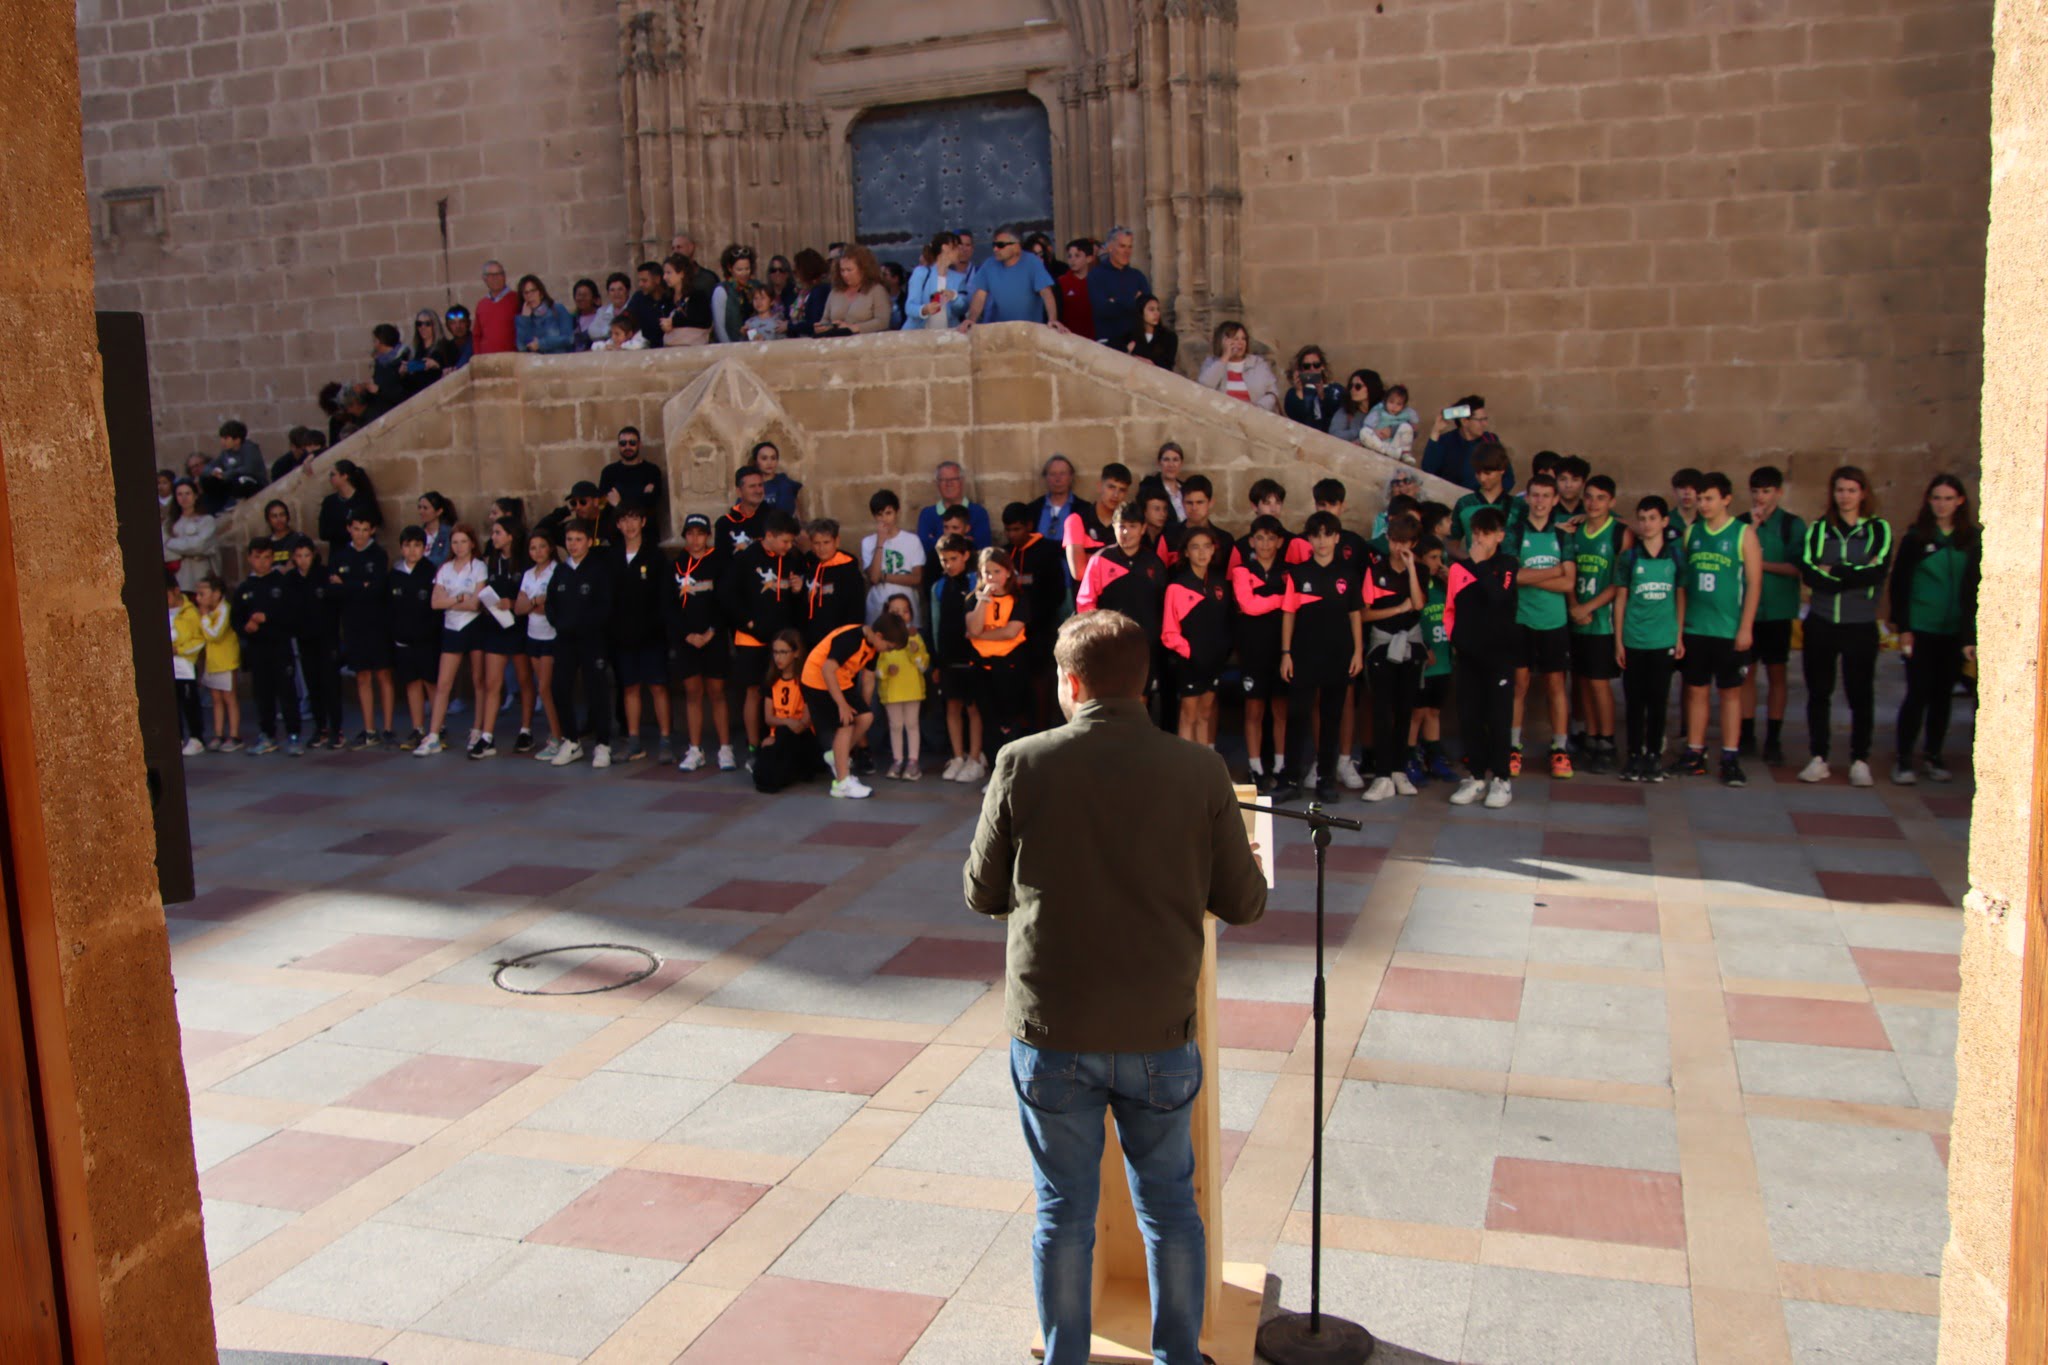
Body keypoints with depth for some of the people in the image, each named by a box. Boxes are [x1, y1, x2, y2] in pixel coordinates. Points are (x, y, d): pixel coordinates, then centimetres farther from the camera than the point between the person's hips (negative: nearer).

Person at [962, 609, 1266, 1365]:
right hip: (1158, 1029, 1)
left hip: (1050, 1031, -1)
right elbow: (1244, 902, -2)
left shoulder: (1023, 764, -10)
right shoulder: (1200, 771, -9)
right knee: (1168, 1203, 19)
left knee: (1063, 1210, 14)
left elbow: (982, 893, -1)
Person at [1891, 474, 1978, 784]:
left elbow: (1975, 589, 5)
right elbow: (1899, 584, 0)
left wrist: (1971, 635, -1)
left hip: (1955, 632, 2)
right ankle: (1903, 759, 3)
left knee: (1943, 694, 8)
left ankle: (1933, 756, 21)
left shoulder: (1972, 541, 4)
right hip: (1921, 629, -2)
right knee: (1918, 693, -5)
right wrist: (1903, 628, -6)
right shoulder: (1915, 537, -1)